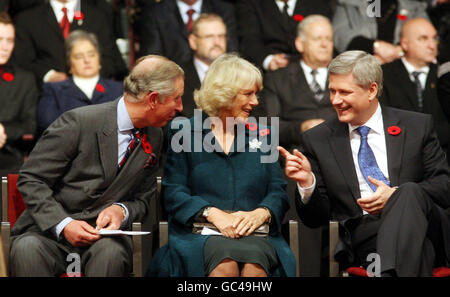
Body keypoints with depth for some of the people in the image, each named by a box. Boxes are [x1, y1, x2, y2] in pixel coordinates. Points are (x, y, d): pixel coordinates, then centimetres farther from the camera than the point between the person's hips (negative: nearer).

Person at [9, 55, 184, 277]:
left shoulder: (154, 137, 7)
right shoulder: (78, 122, -11)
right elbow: (31, 179, -8)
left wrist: (121, 210, -10)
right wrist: (63, 224, -22)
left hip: (105, 235, 4)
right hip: (50, 232, -4)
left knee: (111, 252, -33)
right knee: (27, 249, -38)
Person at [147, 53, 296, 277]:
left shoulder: (260, 135, 21)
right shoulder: (183, 132, 11)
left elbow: (279, 192, 14)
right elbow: (173, 193, 2)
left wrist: (260, 214, -10)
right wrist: (213, 214, -15)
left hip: (255, 234, 2)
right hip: (198, 236, -2)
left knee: (254, 261, -36)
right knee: (225, 262, -37)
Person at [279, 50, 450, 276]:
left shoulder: (418, 126, 15)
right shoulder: (317, 140, 16)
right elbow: (316, 218, 15)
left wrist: (396, 195, -8)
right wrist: (307, 182, -7)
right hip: (362, 232, -2)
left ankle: (389, 272, -48)